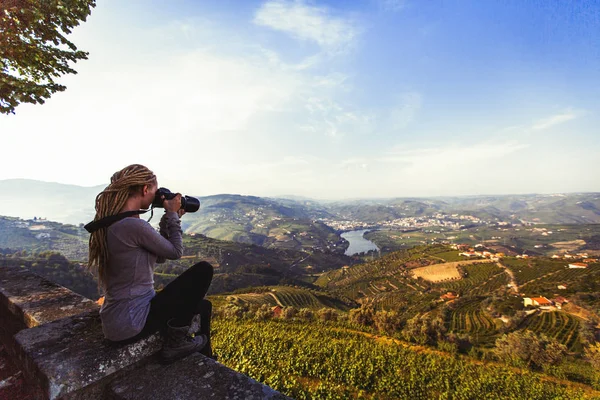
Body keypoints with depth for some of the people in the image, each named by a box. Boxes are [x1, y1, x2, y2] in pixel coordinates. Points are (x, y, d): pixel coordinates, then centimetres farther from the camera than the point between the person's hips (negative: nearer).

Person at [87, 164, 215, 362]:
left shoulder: (112, 223, 6)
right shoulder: (135, 225, -26)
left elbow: (159, 256, 11)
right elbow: (175, 252, -11)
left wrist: (169, 218, 7)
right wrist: (172, 215, -1)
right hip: (130, 323, -9)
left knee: (203, 306, 17)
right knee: (203, 270, -10)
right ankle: (176, 340, 4)